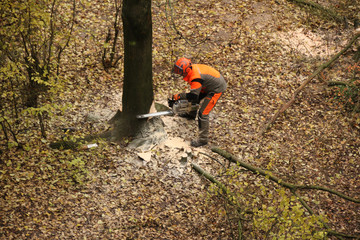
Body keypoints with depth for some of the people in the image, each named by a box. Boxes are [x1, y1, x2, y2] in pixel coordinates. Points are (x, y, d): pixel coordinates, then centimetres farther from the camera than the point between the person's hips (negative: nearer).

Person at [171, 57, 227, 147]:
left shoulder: (195, 77, -34)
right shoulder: (191, 68, -4)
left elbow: (193, 95, -33)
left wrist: (179, 96, -22)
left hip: (217, 89, -10)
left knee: (203, 113, -11)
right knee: (195, 98, 29)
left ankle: (203, 139, -4)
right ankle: (191, 115, 58)